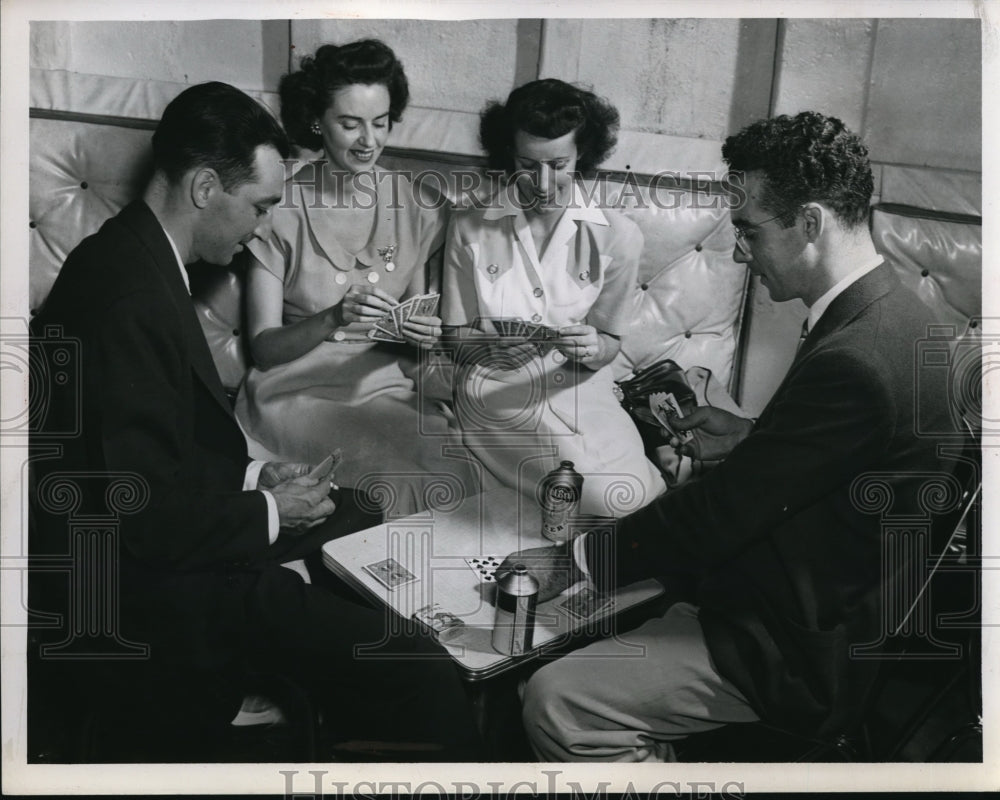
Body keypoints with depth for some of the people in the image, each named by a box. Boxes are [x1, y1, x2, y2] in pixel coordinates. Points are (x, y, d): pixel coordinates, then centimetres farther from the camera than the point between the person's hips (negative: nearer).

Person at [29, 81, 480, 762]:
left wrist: (252, 478, 4)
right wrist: (269, 513, -10)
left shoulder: (129, 256, 6)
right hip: (149, 581, -11)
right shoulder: (129, 298, -27)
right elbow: (151, 520, -26)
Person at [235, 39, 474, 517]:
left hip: (388, 387, 3)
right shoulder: (281, 208, -4)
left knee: (452, 479, -24)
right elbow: (263, 346, -6)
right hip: (301, 390, -3)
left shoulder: (415, 208, 5)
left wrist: (423, 334, -12)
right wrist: (332, 319, -25)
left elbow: (416, 320, 12)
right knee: (396, 480, -28)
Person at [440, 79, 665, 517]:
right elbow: (454, 337, 3)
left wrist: (593, 348, -19)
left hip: (579, 388, 3)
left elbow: (609, 344, 5)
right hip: (496, 388, -2)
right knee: (610, 498, -22)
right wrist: (488, 339, -20)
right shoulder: (470, 228, -2)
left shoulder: (617, 236, 0)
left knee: (636, 495, -20)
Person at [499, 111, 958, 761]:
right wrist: (753, 439, 4)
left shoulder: (852, 361, -29)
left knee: (556, 703, -15)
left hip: (807, 653, -10)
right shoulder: (897, 315, 2)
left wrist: (574, 562, -13)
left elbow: (724, 511, -24)